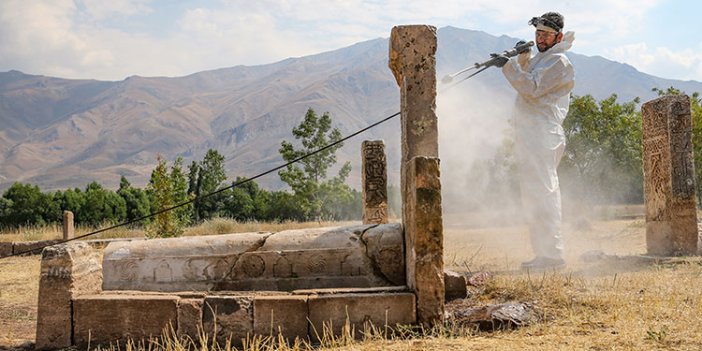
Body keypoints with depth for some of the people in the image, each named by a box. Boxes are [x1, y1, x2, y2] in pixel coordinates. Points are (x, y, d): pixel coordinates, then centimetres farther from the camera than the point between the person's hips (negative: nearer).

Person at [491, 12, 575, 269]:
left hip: (542, 135, -10)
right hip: (528, 135, 10)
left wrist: (508, 65, -19)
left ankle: (552, 254, -15)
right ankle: (543, 252, 18)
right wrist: (521, 57, 11)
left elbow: (532, 88, -17)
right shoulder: (539, 59, 23)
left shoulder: (559, 62, -7)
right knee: (533, 194, 12)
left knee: (542, 193, -14)